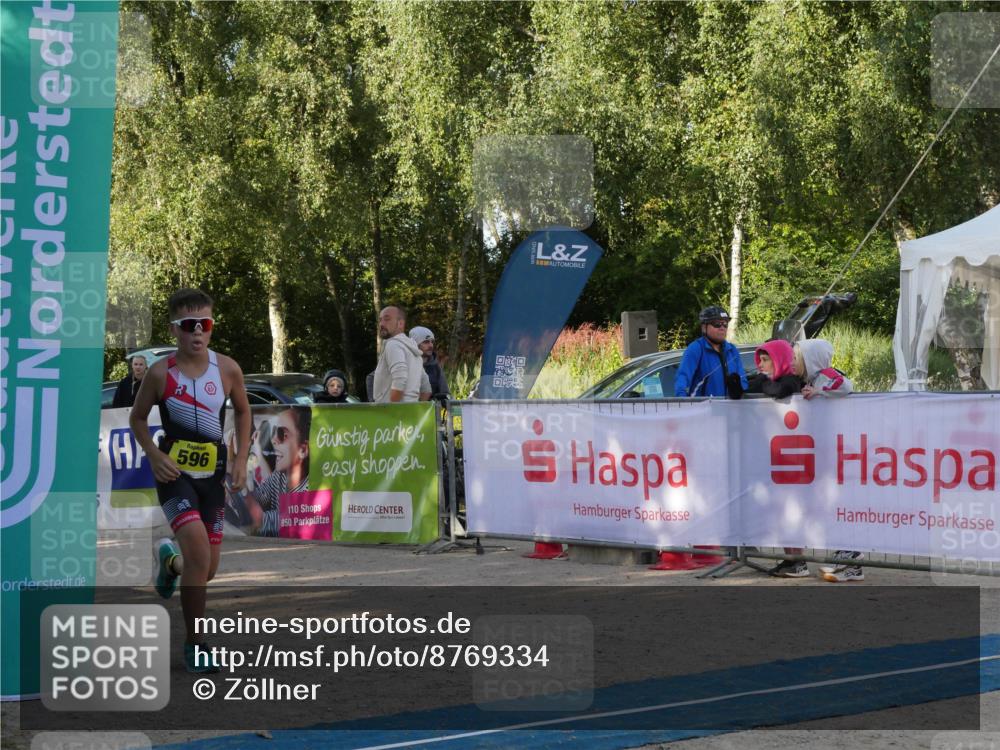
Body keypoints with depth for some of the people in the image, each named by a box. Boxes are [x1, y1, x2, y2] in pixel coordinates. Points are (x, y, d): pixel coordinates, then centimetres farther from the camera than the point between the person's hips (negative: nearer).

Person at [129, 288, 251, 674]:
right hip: (174, 472, -4)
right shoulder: (160, 373, -10)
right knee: (199, 546, -24)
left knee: (208, 569, 9)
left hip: (212, 474, 4)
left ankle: (170, 560, 48)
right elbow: (137, 418, 4)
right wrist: (154, 455, -10)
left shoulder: (227, 369, -5)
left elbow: (242, 411, 13)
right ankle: (194, 643, -10)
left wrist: (241, 459, 5)